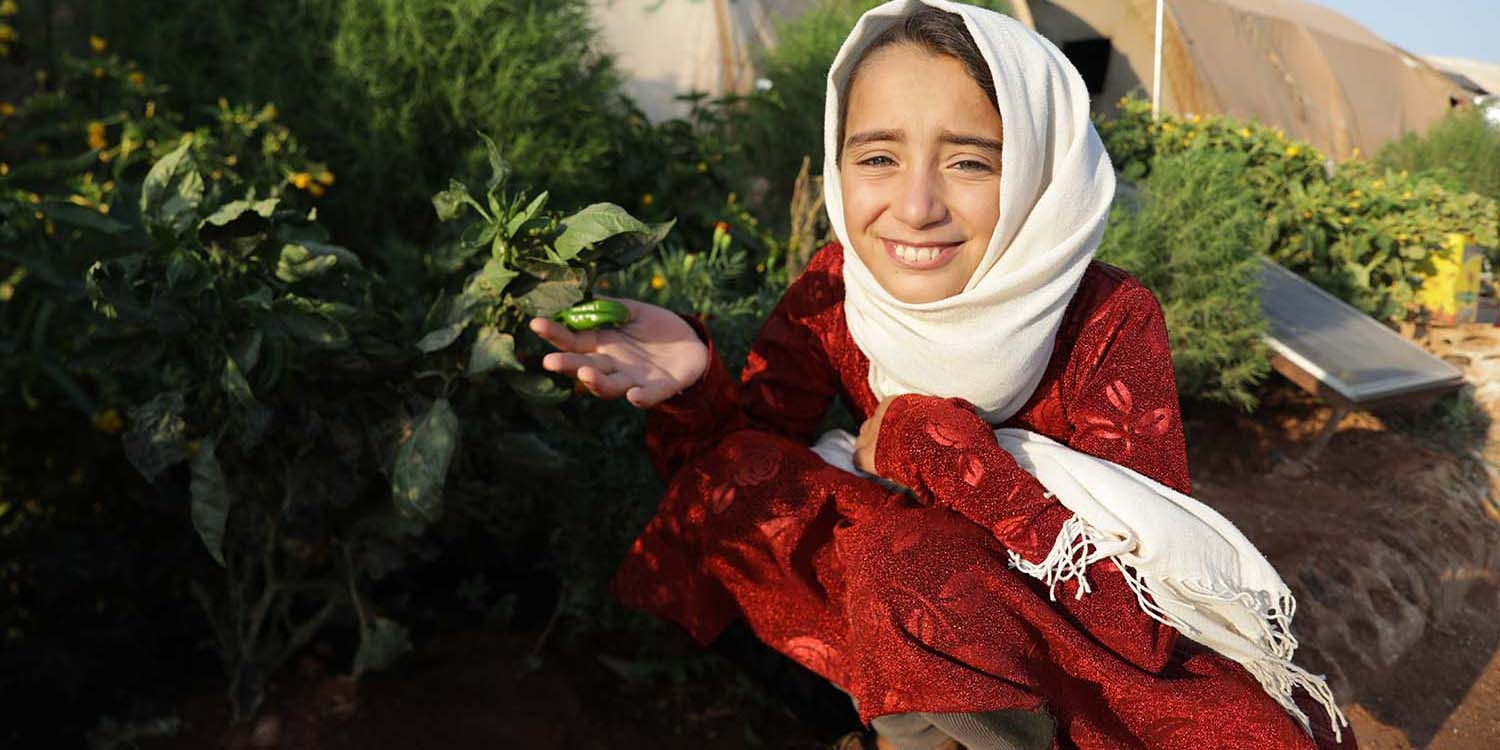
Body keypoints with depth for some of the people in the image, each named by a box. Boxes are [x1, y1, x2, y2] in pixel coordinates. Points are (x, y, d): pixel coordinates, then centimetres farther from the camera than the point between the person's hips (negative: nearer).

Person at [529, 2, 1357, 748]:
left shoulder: (1110, 322, -21)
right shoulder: (834, 292, -12)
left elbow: (1140, 619, -27)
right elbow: (726, 489, -11)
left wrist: (927, 438, -28)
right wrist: (693, 386, -32)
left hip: (1104, 654, -3)